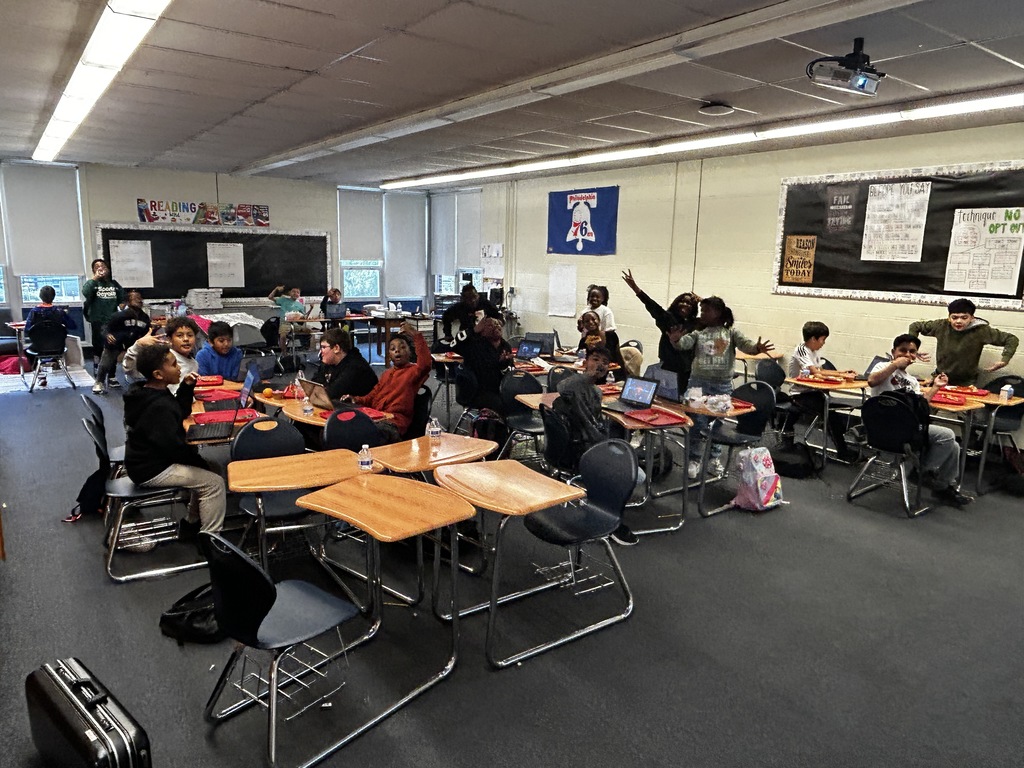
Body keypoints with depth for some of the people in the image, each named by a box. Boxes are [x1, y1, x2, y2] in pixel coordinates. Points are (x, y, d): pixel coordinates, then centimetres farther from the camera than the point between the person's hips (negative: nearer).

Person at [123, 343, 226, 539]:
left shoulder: (146, 392, 4)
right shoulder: (159, 407, -28)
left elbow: (181, 413, 14)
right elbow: (174, 447, -27)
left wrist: (186, 387, -1)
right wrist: (200, 461, -11)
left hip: (147, 459, 10)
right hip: (152, 471, -10)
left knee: (205, 471, 18)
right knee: (214, 482, -12)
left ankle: (191, 524, 24)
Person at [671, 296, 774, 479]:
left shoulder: (731, 332, 2)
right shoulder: (698, 332, 3)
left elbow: (746, 345, -10)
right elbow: (684, 343, -12)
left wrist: (757, 348, -32)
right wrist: (675, 340, -35)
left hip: (723, 385, 0)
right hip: (699, 382, 0)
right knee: (698, 422, 2)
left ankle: (714, 458, 26)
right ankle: (694, 460, 11)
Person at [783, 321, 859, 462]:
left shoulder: (814, 351, 11)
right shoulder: (801, 350, -17)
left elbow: (821, 371, 16)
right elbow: (815, 372, -28)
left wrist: (842, 372, 3)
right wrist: (841, 375, -25)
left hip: (812, 392, 11)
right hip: (801, 395, -11)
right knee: (829, 411, -22)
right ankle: (843, 452, -14)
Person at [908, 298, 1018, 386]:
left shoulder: (981, 331, -11)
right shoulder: (941, 326, -6)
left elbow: (1011, 339, -4)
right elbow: (915, 326, 7)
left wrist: (1004, 360, -17)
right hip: (940, 379, 1)